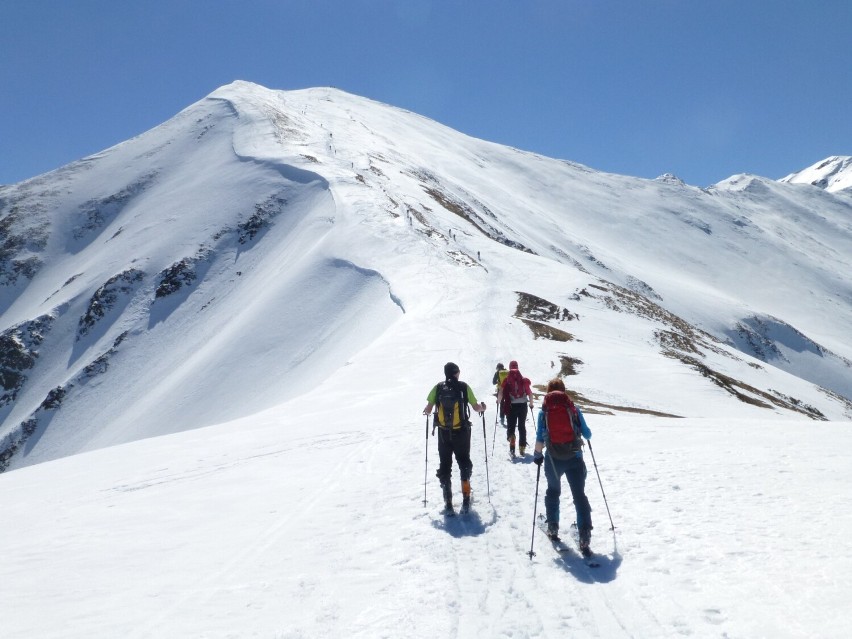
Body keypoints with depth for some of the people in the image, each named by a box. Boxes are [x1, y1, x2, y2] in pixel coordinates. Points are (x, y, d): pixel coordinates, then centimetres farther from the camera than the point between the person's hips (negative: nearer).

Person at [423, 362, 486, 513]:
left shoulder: (438, 387, -4)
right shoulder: (464, 387, -6)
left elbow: (428, 409, -5)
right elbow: (476, 407, -3)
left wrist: (426, 411, 18)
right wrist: (483, 408, 19)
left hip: (443, 433, 1)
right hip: (461, 432, 0)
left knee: (445, 465, 11)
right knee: (464, 462, 17)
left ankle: (448, 502, 7)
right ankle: (466, 500, 12)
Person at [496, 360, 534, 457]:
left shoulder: (506, 380, -3)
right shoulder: (523, 379, 1)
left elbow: (501, 393, -9)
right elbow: (529, 393, 1)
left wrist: (499, 401, 7)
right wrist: (531, 404, 13)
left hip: (511, 406, -2)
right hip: (523, 405, 2)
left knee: (511, 426, 7)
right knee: (522, 426, 12)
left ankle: (511, 438, -21)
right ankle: (522, 448, 14)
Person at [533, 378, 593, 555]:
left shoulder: (544, 412, 0)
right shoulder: (574, 409, 0)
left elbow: (540, 438, -1)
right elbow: (587, 434, 4)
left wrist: (537, 454, 14)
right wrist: (582, 434, 27)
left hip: (553, 459, 1)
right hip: (575, 459, -1)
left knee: (553, 492, 25)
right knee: (580, 496, 3)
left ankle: (553, 528, 28)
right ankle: (584, 538, -7)